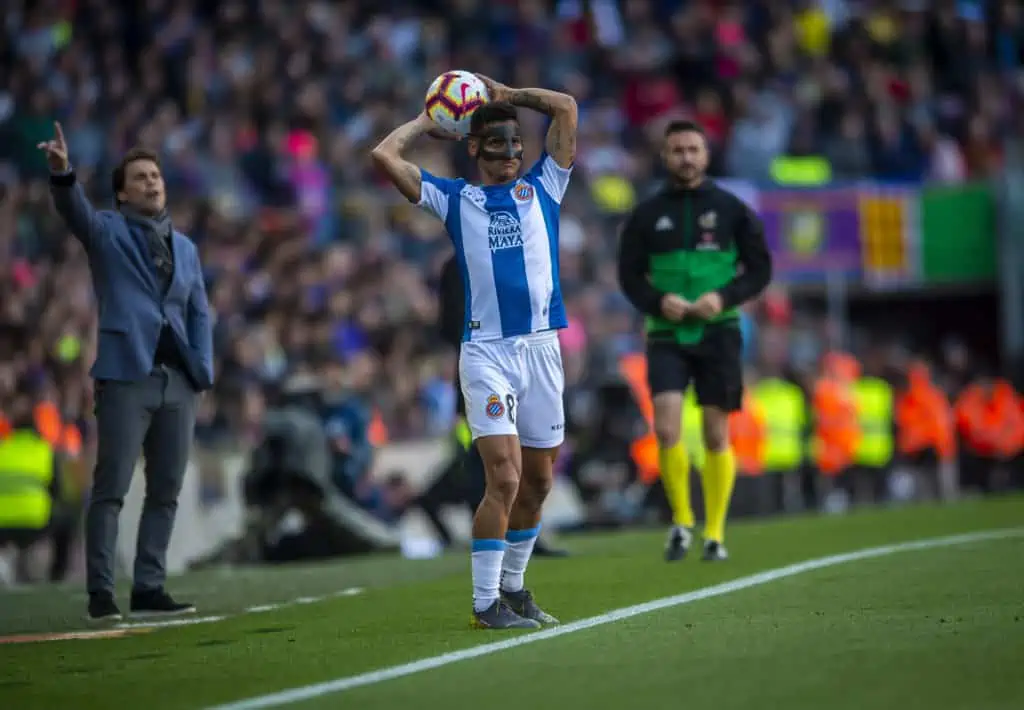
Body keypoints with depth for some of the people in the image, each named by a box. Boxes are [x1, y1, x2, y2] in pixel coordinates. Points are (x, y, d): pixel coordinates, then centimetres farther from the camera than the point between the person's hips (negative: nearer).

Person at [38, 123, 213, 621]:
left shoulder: (185, 247, 18)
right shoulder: (106, 231, 4)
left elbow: (199, 313, 17)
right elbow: (73, 209, -17)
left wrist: (203, 370, 2)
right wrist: (62, 172, -39)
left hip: (178, 380, 5)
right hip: (126, 377, -5)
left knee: (166, 490, 6)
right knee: (111, 488, -6)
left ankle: (149, 588, 13)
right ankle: (100, 592, -5)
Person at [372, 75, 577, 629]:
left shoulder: (541, 187, 15)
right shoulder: (453, 198, 10)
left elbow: (566, 106, 13)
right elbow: (385, 156, 3)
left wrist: (504, 94, 19)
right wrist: (427, 121, 16)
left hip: (541, 347, 3)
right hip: (485, 350, -3)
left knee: (538, 480, 9)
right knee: (504, 476, -13)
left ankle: (512, 586, 24)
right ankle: (485, 602, -7)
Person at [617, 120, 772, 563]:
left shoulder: (731, 210, 3)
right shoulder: (646, 215, 6)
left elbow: (760, 269, 4)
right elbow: (630, 275, 8)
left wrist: (724, 298, -13)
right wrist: (658, 302, -12)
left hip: (718, 332, 0)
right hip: (666, 335, 0)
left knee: (716, 435, 2)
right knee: (666, 427, -16)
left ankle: (714, 533, 13)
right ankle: (681, 521, 2)